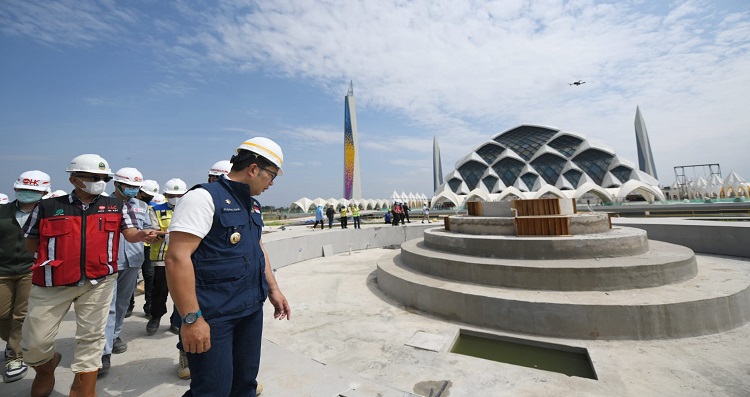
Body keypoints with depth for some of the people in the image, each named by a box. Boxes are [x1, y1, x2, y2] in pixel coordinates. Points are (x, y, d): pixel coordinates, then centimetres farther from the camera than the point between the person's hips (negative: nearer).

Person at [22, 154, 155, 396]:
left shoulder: (117, 206, 2)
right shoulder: (47, 207, 1)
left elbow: (130, 234, -8)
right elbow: (30, 244, 10)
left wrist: (142, 235, -28)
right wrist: (59, 249, -2)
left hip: (99, 281, 0)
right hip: (52, 284, 1)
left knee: (91, 337, 8)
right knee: (35, 343, 11)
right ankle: (46, 367, 46)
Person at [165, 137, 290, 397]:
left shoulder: (253, 205, 12)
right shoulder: (205, 198, -15)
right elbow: (177, 258, -21)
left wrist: (273, 288, 17)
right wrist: (191, 318, -21)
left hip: (251, 310, 8)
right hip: (214, 316, -8)